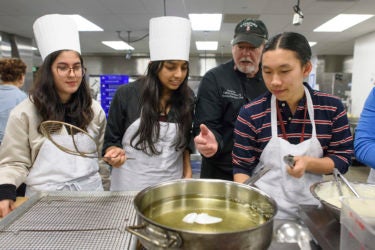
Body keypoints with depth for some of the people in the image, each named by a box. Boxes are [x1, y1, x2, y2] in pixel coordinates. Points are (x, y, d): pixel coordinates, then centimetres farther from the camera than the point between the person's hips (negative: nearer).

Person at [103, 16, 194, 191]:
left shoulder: (187, 98, -4)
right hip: (130, 185, -2)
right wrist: (114, 153, -23)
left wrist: (187, 172, 3)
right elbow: (111, 139, -3)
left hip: (172, 185, 2)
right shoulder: (126, 94, -12)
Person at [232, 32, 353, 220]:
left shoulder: (332, 108, -6)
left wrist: (308, 163, -21)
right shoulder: (250, 114, -13)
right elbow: (242, 168, -8)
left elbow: (343, 159, -2)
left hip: (311, 210, 2)